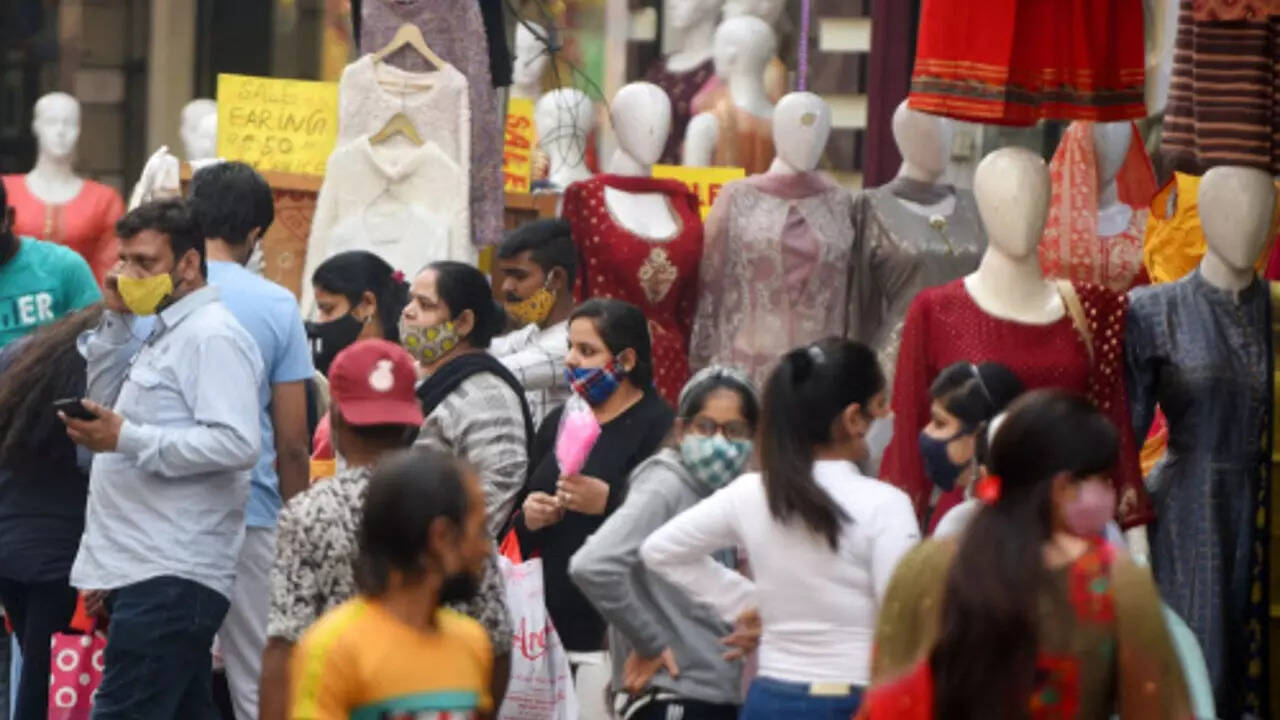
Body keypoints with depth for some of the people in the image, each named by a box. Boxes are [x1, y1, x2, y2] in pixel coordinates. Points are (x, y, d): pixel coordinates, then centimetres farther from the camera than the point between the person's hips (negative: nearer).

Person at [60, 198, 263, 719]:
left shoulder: (213, 337, -12)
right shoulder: (166, 335, 20)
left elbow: (237, 443, -22)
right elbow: (108, 402, 26)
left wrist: (127, 439, -24)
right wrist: (116, 320, 15)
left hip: (170, 579, -10)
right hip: (145, 573, 10)